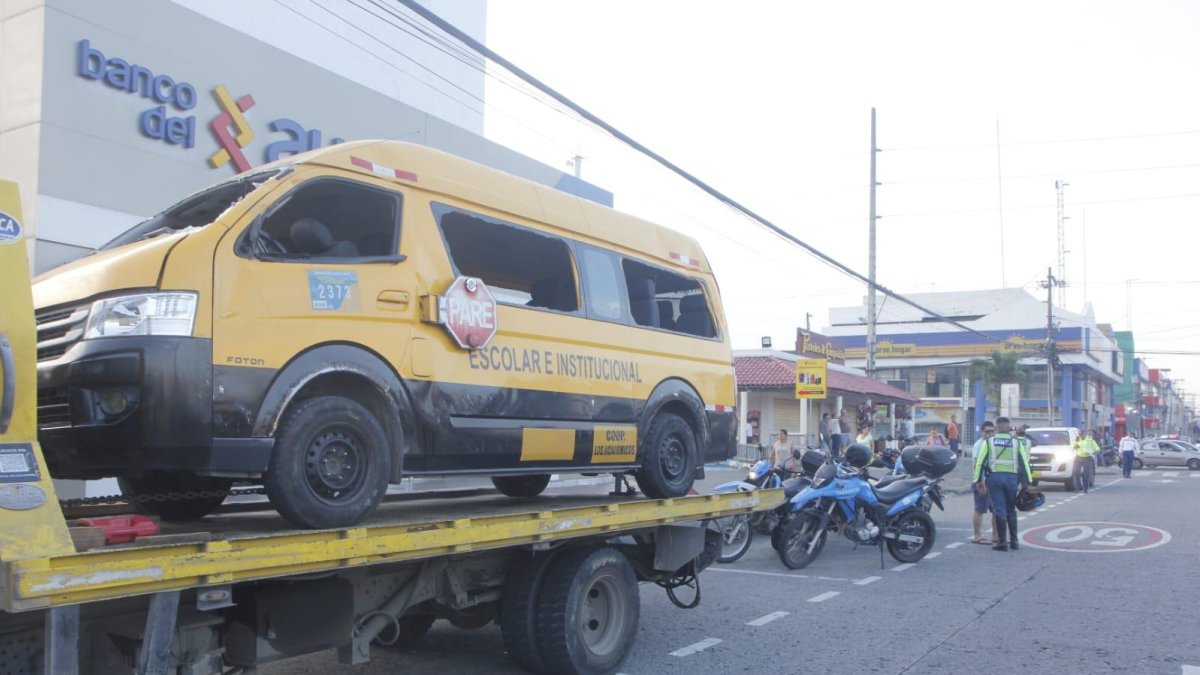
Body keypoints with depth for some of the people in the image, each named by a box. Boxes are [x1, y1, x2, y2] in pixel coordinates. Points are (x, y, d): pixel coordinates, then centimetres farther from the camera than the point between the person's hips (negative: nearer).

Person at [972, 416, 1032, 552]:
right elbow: (1024, 463, 4)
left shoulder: (989, 441, 4)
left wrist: (978, 480, 3)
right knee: (1011, 510, 14)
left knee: (999, 510, -1)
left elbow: (980, 462, -1)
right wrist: (1026, 482, 6)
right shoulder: (1016, 442, 8)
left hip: (994, 478, -2)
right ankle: (1013, 541, 15)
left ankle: (1002, 542, -4)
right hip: (1012, 478, 2)